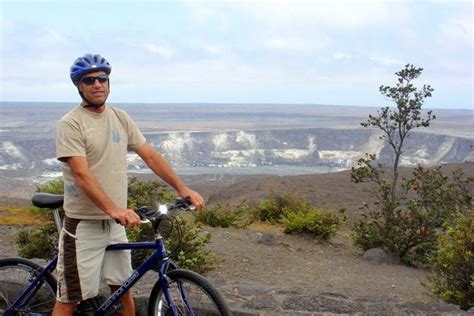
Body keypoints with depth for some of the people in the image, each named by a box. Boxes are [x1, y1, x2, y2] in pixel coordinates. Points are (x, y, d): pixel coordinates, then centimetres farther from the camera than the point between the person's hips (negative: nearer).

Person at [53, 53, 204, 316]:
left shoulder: (120, 118, 7)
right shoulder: (71, 124, -12)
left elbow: (151, 156, 6)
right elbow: (81, 174, -22)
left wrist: (182, 189, -4)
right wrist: (113, 209, -34)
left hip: (116, 222, 6)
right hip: (83, 224, -6)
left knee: (123, 287, 17)